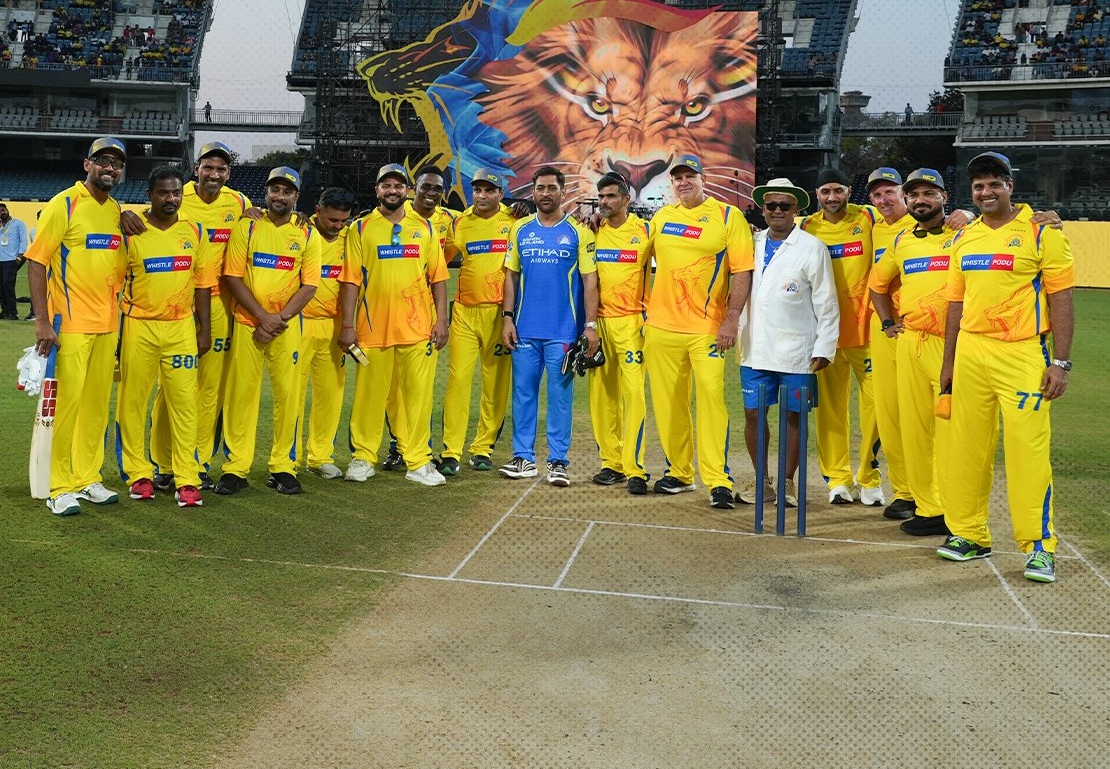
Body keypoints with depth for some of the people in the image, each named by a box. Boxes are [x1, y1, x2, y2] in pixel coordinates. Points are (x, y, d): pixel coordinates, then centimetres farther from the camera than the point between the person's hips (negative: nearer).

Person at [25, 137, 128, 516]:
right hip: (70, 324, -6)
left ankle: (87, 478, 22)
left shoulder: (116, 210, 12)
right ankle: (60, 488, 7)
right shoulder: (64, 204, -6)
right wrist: (42, 321, -16)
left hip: (107, 325, 6)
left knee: (97, 403, 11)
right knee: (66, 403, -3)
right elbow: (36, 262, -10)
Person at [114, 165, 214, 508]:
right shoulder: (131, 232, -1)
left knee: (185, 402, -1)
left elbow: (203, 283, 9)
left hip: (182, 327, 1)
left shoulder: (195, 232, 6)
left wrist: (204, 329, 6)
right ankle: (138, 473, 17)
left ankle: (187, 479, 3)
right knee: (133, 401, 4)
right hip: (139, 327, -1)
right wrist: (114, 331, 1)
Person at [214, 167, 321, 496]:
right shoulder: (246, 227, 5)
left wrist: (281, 317, -11)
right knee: (240, 393, 0)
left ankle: (283, 467, 10)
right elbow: (232, 276, -2)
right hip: (246, 324, 0)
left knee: (288, 394, -1)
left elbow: (309, 285, 1)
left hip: (288, 327, 1)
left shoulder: (307, 235, 7)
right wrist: (262, 316, -11)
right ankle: (235, 468, 7)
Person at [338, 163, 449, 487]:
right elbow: (351, 280, 2)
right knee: (369, 394, 4)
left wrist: (441, 319, 1)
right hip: (374, 327, -1)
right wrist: (347, 325, -4)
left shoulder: (424, 227, 11)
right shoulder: (361, 228, 6)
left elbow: (438, 277, 9)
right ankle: (363, 457, 18)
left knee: (418, 394, 2)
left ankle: (419, 462, 11)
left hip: (417, 327, 1)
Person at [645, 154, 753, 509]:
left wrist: (732, 319, -13)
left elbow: (743, 272, -6)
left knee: (710, 397, -11)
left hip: (707, 328, -4)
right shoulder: (661, 217, 12)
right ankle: (679, 472, 20)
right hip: (661, 326, 4)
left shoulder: (728, 216, -1)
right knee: (668, 402, 7)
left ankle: (717, 480, -6)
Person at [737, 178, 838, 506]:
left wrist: (824, 348, -6)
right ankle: (761, 481, 18)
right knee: (753, 414, 5)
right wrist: (737, 331, 3)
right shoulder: (751, 243, 9)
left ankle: (787, 483, 17)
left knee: (793, 417, 5)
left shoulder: (812, 248, -1)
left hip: (795, 351, -3)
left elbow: (826, 303, -2)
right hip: (755, 348, 4)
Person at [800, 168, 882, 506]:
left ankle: (869, 477, 9)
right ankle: (838, 478, 15)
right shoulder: (807, 227, 6)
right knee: (830, 404, 4)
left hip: (865, 326, -1)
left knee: (875, 398, -5)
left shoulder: (868, 219, 2)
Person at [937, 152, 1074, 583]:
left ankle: (1039, 546, 5)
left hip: (1022, 354, -5)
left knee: (1027, 447, -7)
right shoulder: (964, 238, 13)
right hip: (971, 354, 5)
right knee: (968, 446, 7)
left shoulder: (1040, 232, -1)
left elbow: (1061, 300, -4)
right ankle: (969, 535, 20)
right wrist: (948, 364, 15)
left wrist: (1060, 363, -11)